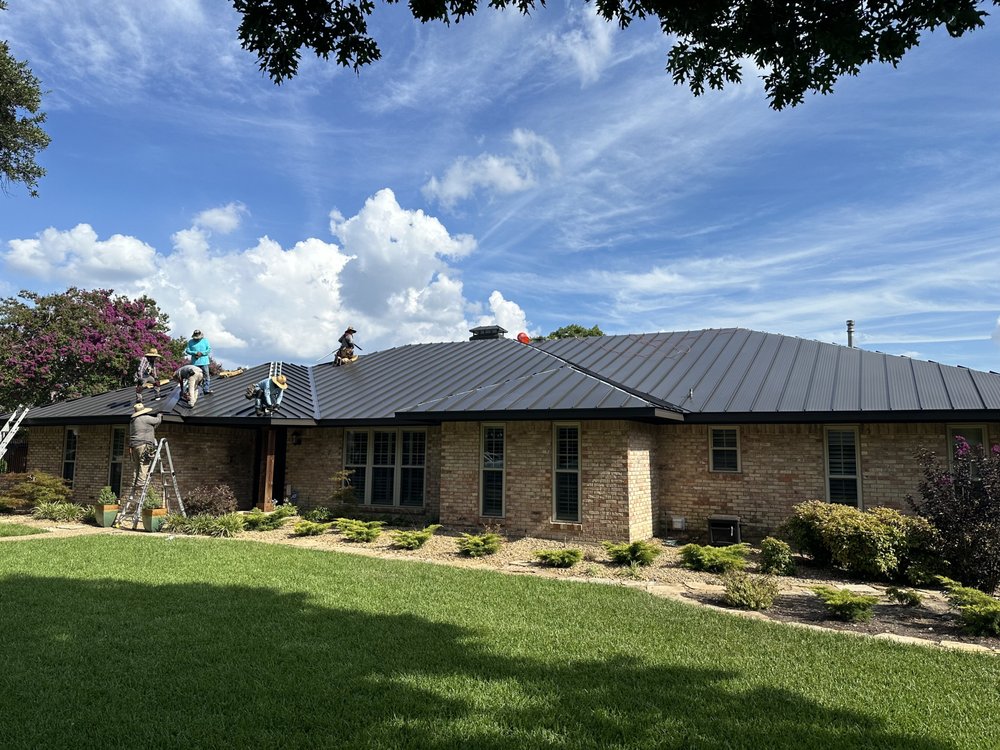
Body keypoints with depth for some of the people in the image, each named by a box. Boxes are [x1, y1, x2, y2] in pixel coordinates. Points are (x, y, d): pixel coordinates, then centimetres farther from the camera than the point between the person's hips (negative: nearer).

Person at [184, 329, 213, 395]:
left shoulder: (205, 340, 6)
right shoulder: (190, 342, 7)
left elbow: (209, 349, 0)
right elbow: (187, 351, 2)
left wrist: (201, 353, -14)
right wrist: (195, 353, -14)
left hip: (204, 362, 0)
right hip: (195, 362, 1)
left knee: (206, 376, -4)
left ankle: (207, 390, 0)